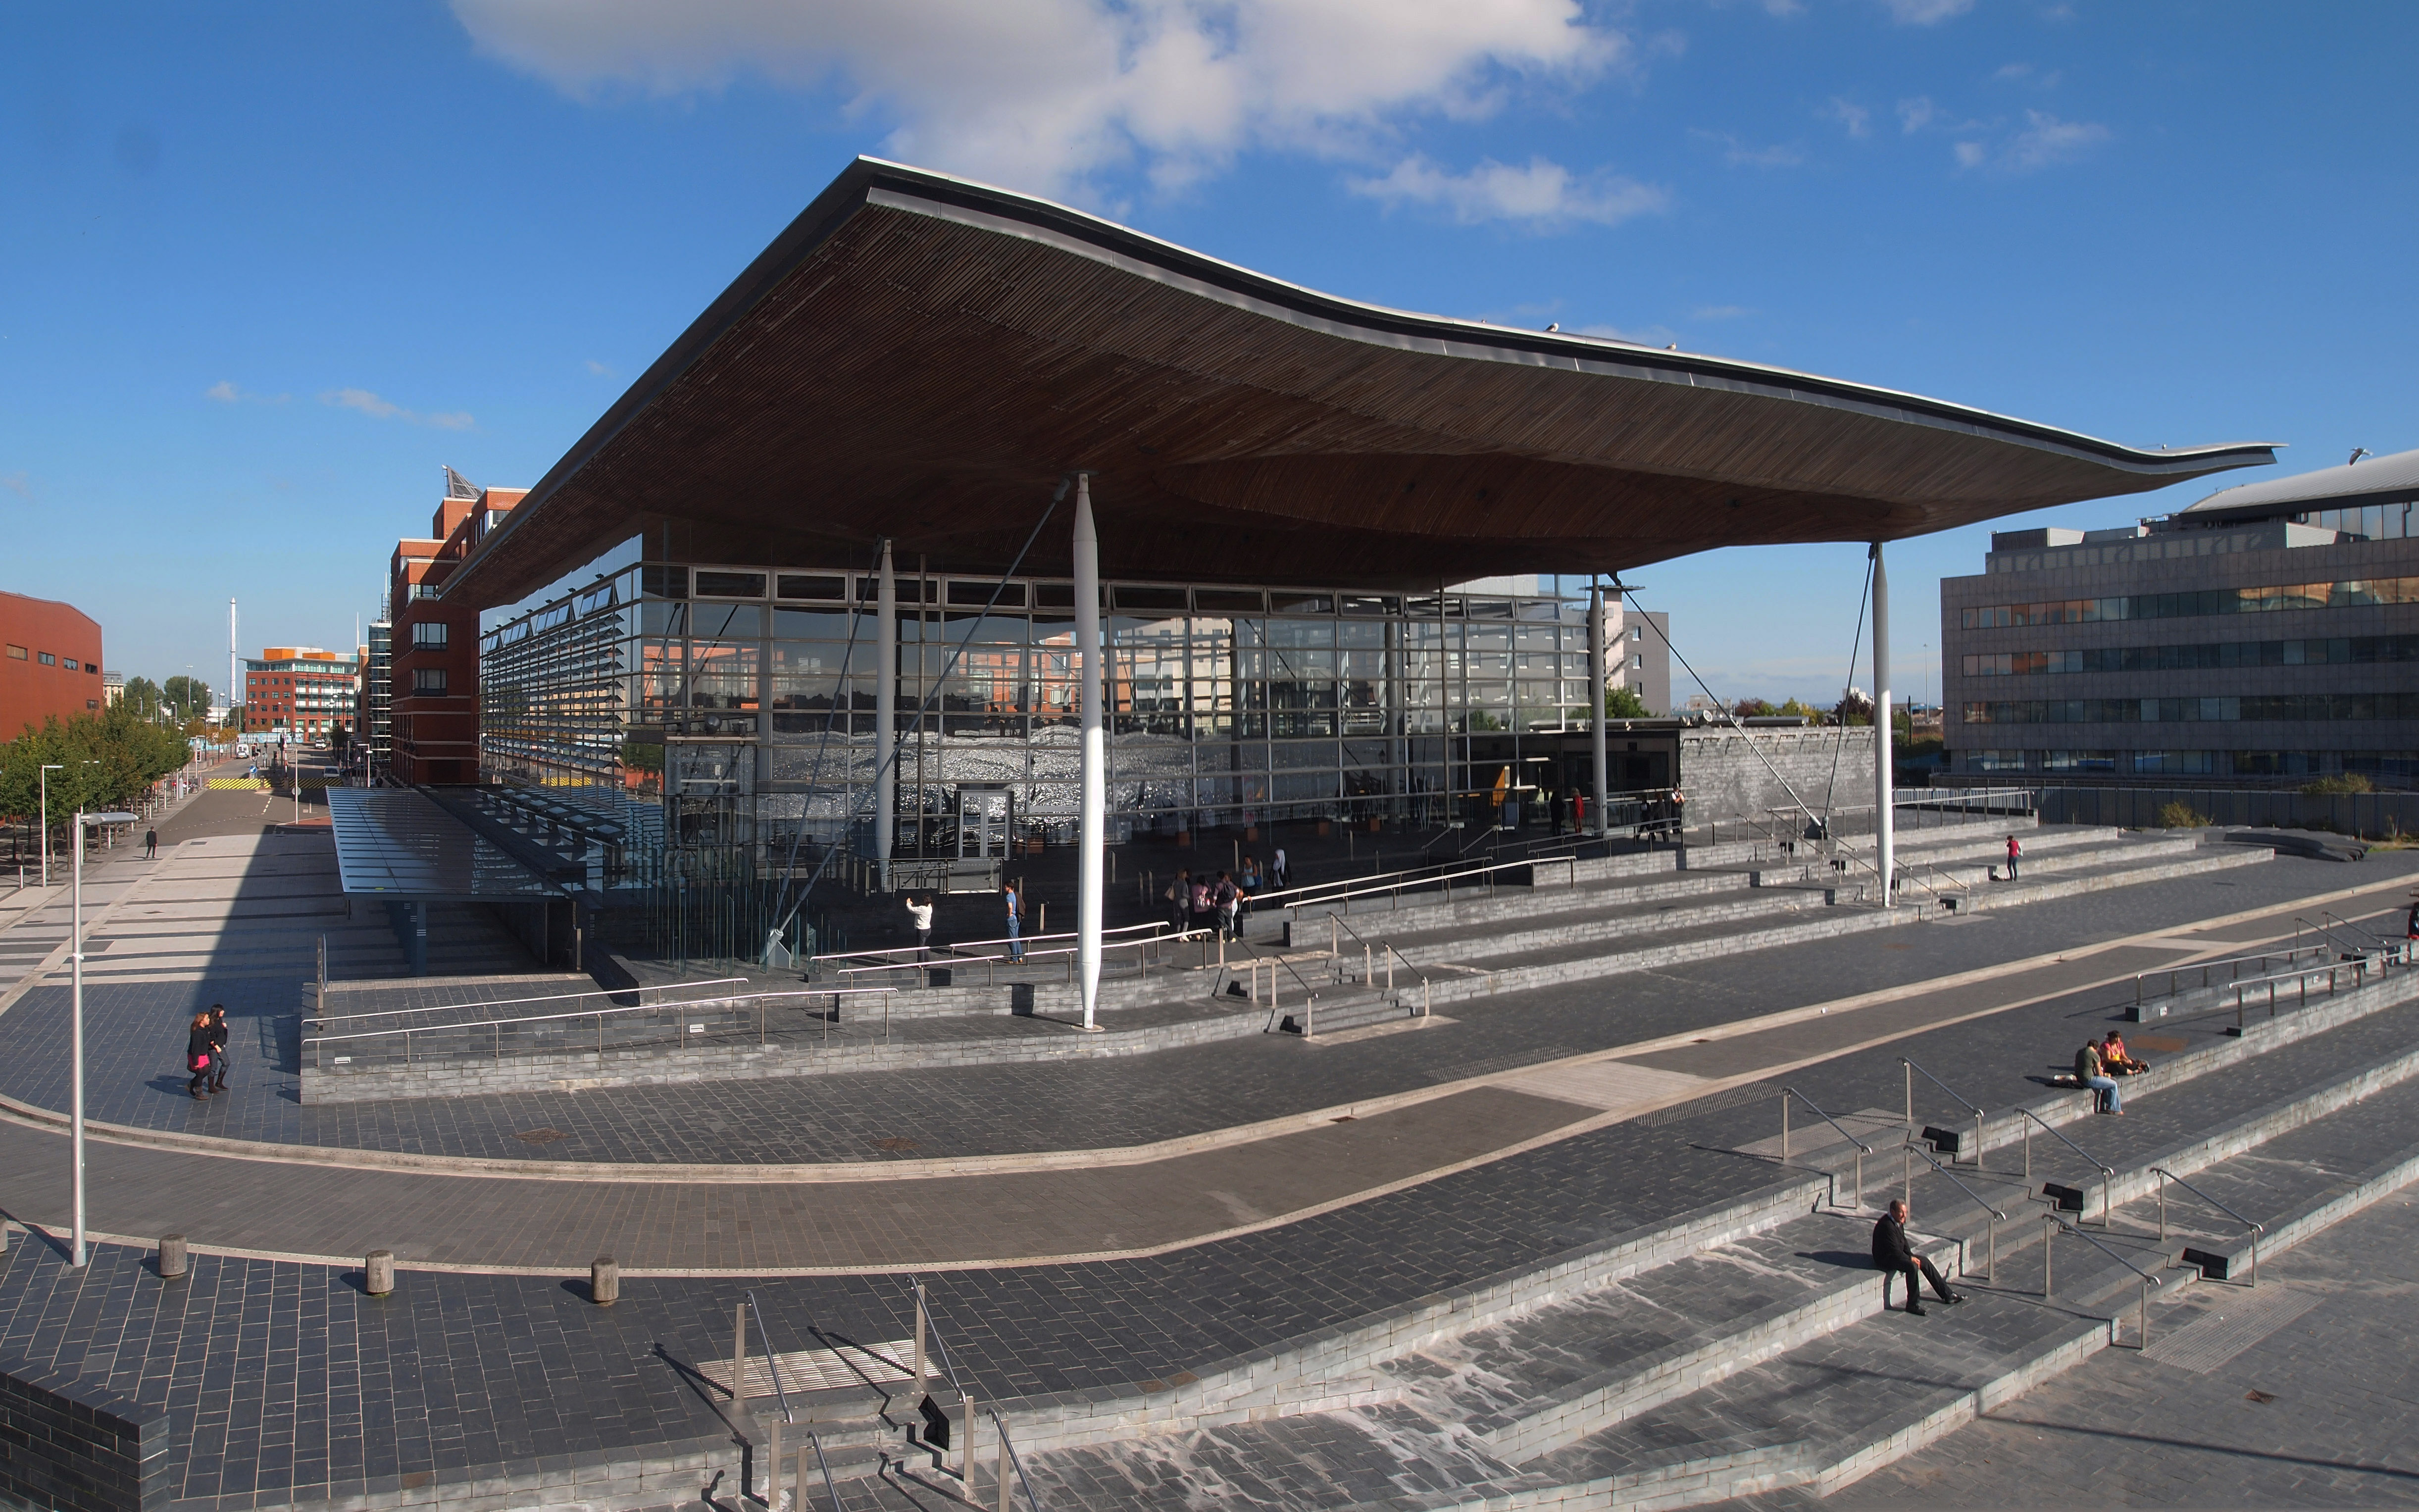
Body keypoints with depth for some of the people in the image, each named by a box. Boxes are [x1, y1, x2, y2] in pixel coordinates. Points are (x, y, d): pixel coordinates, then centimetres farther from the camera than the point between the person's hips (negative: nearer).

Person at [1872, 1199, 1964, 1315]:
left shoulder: (1898, 1222, 4)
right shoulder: (1887, 1226, -28)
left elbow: (1903, 1241, 15)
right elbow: (1895, 1251, -25)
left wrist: (1911, 1256, 1)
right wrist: (1911, 1259, -14)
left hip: (1897, 1254, 10)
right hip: (1886, 1259, -10)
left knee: (1924, 1261, 6)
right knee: (1912, 1267, -30)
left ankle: (1947, 1294, 15)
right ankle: (1913, 1304, -20)